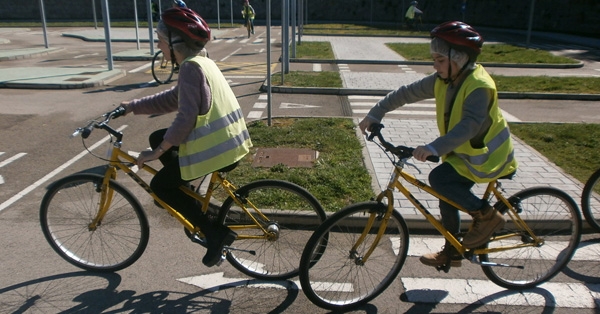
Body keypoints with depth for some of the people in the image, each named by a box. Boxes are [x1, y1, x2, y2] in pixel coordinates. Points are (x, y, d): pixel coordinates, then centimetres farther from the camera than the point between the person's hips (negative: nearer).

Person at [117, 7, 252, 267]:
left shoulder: (190, 68, -16)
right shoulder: (202, 62, 13)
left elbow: (186, 117, -22)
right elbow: (170, 99, 20)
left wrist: (158, 152, -15)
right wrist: (131, 106, 20)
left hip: (215, 147, -10)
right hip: (227, 140, 10)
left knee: (160, 185, 4)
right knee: (158, 137, 21)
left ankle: (215, 233, 3)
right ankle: (187, 198, 24)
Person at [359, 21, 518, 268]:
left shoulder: (479, 86, -27)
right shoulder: (443, 80, -4)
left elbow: (469, 125, -41)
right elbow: (406, 93, -3)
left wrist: (433, 148, -53)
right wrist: (374, 114, -9)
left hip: (485, 155, -8)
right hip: (462, 152, 8)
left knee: (439, 179, -23)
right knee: (448, 197, 11)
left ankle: (487, 215, -3)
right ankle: (451, 253, 30)